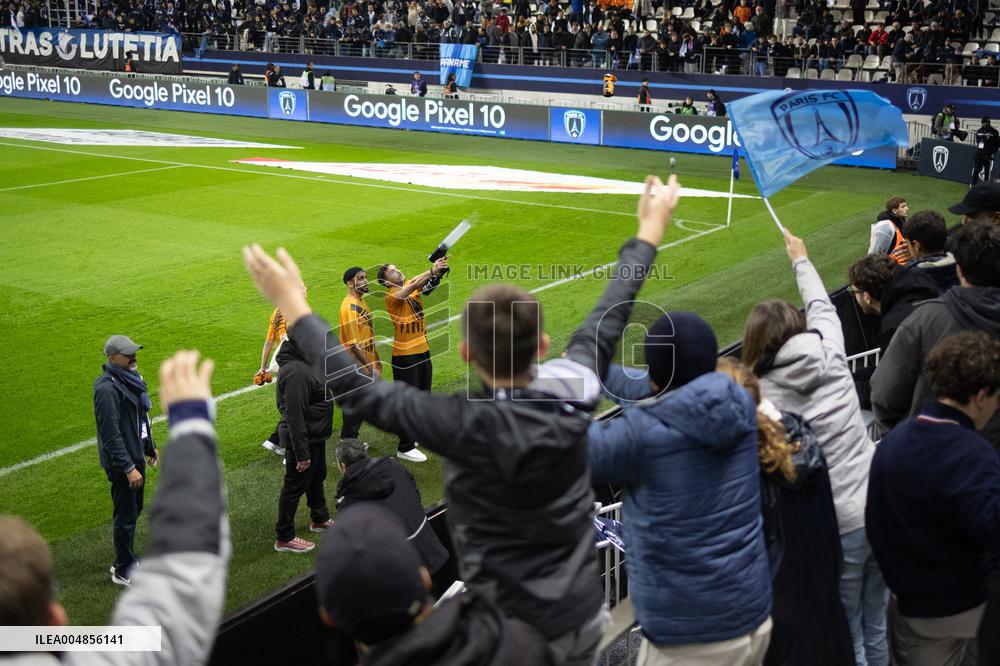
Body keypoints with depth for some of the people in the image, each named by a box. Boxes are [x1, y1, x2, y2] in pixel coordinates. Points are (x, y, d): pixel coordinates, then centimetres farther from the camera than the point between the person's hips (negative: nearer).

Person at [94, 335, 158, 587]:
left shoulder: (130, 377, 5)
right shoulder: (107, 389, -25)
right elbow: (111, 434, -26)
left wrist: (150, 447, 24)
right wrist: (128, 468, -25)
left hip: (135, 454, 9)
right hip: (121, 462, -9)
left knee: (134, 510, 21)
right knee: (125, 516, 3)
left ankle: (126, 560, 37)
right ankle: (122, 572, 18)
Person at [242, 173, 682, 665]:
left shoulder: (465, 426, -28)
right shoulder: (574, 393, -16)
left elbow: (356, 389, -19)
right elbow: (612, 312, 0)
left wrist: (293, 305, -9)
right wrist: (650, 231, 16)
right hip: (584, 616, 5)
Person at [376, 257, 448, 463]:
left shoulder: (414, 288, 5)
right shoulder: (392, 295, -15)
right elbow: (412, 286, -31)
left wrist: (438, 270, -32)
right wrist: (433, 270, -37)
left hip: (423, 352, 7)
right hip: (405, 357, -7)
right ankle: (405, 448, 8)